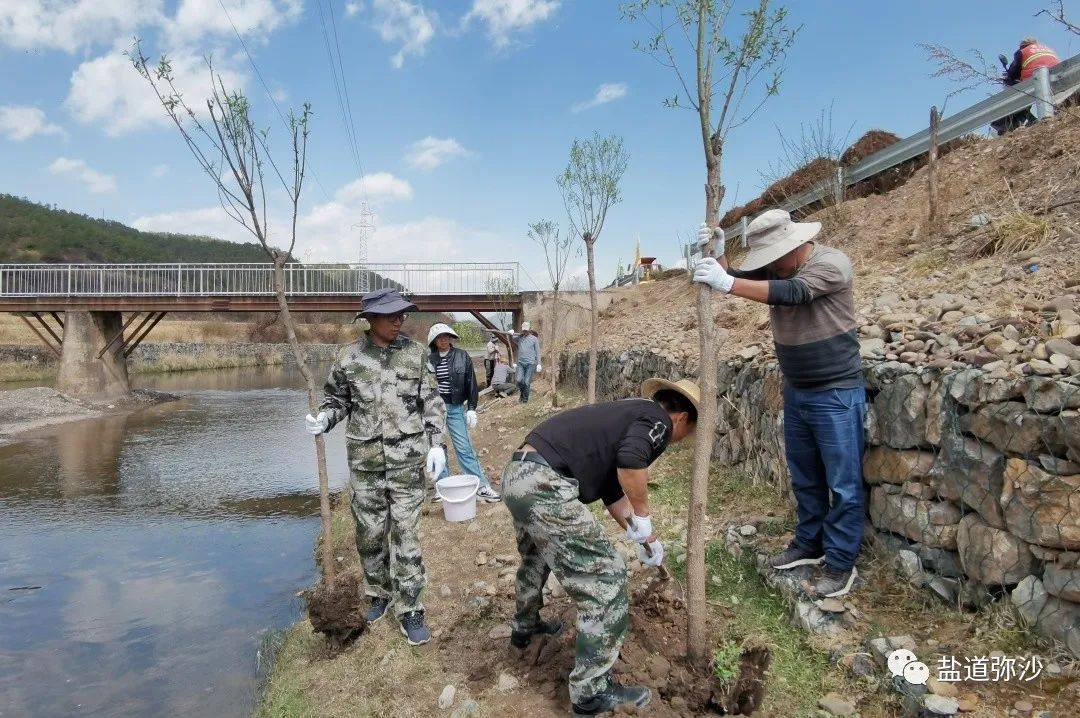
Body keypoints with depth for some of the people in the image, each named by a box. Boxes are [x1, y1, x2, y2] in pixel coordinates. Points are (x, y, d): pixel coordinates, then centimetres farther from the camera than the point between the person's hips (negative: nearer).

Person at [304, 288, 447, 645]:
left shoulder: (415, 353, -2)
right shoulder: (350, 357, -2)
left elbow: (432, 402, 2)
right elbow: (338, 398, 9)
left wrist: (437, 444, -5)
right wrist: (324, 420, -11)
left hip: (407, 459, -1)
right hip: (365, 460, 1)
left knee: (406, 534, 1)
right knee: (369, 533, 13)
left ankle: (409, 608, 13)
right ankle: (380, 593, 35)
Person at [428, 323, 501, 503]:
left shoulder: (462, 357, -1)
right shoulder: (428, 360, -1)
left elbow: (471, 383, 1)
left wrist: (471, 408, -4)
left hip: (455, 408, -1)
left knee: (464, 448, -3)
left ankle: (481, 487, 1)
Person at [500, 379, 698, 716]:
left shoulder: (633, 413, 26)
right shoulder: (658, 420, 0)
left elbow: (613, 489, 32)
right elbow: (630, 464, -23)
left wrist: (646, 537, 37)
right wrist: (642, 516, -6)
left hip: (518, 473, 10)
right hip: (544, 484, -10)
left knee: (537, 556, 36)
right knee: (605, 576, 0)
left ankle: (525, 627, 59)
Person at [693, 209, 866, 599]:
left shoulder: (832, 263, -18)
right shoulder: (776, 270, 4)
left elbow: (792, 293, -34)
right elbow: (738, 279, -5)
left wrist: (727, 283, -41)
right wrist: (717, 257, -26)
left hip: (837, 394, -7)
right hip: (796, 392, 7)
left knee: (843, 484, 2)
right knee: (804, 478, 17)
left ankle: (841, 563, 13)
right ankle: (808, 545, 31)